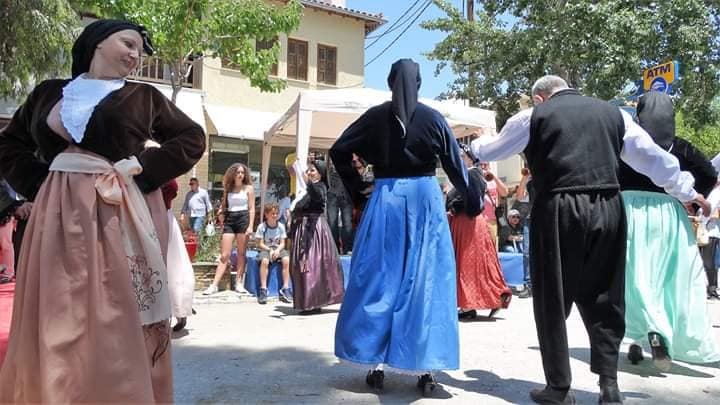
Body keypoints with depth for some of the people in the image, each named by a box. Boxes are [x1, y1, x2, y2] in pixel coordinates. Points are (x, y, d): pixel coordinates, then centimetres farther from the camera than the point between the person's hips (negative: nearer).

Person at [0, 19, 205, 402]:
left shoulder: (143, 97, 8)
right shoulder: (48, 93, 15)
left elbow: (192, 138, 7)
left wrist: (144, 170, -5)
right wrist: (38, 184, 4)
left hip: (121, 218, -2)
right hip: (60, 218, 3)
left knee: (117, 319, -2)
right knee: (58, 320, 4)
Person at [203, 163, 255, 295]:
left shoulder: (248, 188, 6)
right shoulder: (228, 189, 14)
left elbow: (251, 208, 0)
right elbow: (224, 206, 20)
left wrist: (250, 226, -8)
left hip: (243, 219, -2)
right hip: (229, 220, 2)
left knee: (241, 253, 2)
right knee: (224, 255, -3)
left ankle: (239, 282, 9)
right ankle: (214, 285, -6)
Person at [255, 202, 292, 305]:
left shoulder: (281, 226, 2)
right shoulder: (262, 227, -5)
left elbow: (282, 243, 2)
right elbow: (260, 244, -5)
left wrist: (278, 250, -18)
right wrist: (270, 250, -19)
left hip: (278, 249, 2)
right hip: (265, 249, -2)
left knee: (286, 260, -30)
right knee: (264, 261, -36)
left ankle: (285, 288, -24)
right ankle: (263, 289, -30)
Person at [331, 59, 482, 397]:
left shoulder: (375, 116, 3)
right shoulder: (433, 118, -1)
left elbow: (338, 151, 3)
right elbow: (455, 165, 3)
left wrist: (356, 189, 11)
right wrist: (473, 204, 15)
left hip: (385, 200, 1)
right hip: (425, 200, -1)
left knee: (379, 280, 7)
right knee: (426, 282, 3)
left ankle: (375, 364, 9)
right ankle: (424, 369, 5)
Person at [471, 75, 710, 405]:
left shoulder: (533, 116, 8)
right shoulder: (613, 113, 17)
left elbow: (488, 152, 19)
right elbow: (653, 157, 20)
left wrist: (477, 143, 42)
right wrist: (686, 192, 32)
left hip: (558, 210, -3)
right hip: (608, 210, 4)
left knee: (553, 299, 7)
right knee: (604, 298, 14)